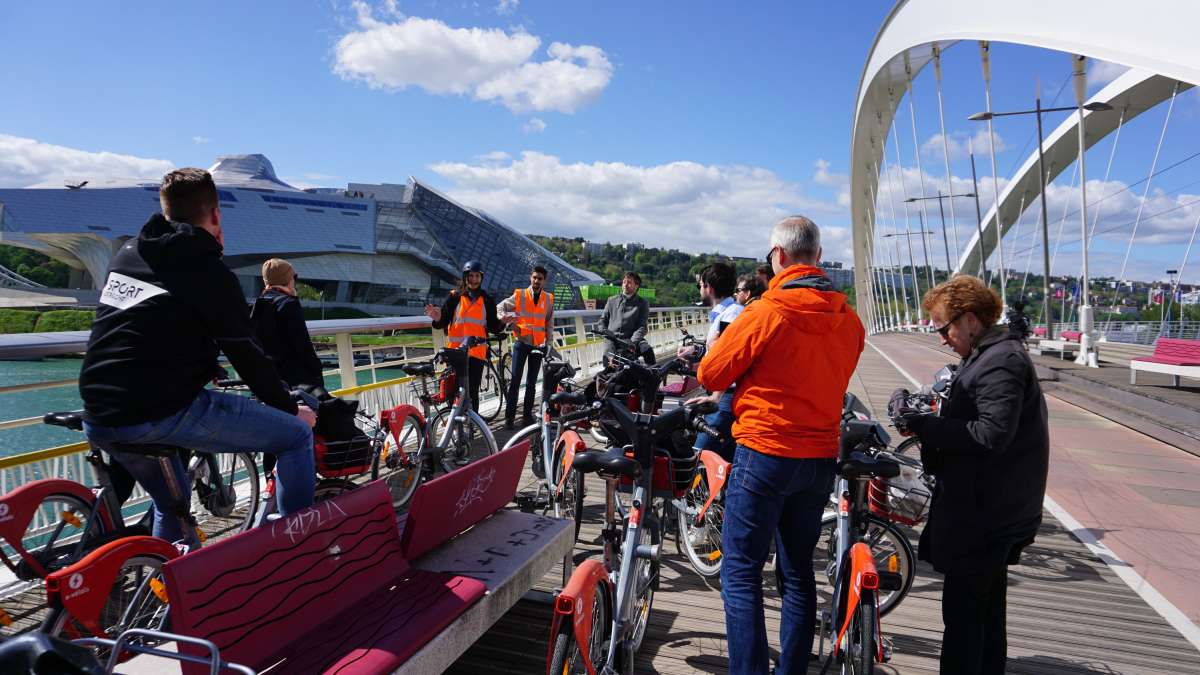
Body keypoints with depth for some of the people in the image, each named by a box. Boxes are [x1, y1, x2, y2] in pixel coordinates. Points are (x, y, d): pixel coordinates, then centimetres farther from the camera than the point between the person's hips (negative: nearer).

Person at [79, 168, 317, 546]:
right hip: (162, 413, -8)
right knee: (297, 434, 1)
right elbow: (247, 356, -4)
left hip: (97, 420, 8)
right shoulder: (209, 272, -7)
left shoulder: (127, 253, 13)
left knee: (172, 504, 32)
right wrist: (291, 409, 7)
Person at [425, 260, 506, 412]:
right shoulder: (455, 297, 2)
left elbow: (493, 327, 9)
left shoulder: (487, 300, 8)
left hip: (477, 352, 1)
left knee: (473, 392, 2)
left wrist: (502, 322, -11)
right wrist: (437, 319, -20)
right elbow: (443, 323, 1)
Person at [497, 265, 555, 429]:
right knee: (515, 379, -6)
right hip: (521, 342, -2)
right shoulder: (519, 295, -2)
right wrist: (503, 317, -22)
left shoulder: (548, 298, 5)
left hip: (538, 344, 3)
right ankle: (509, 416, -1)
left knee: (532, 382, 9)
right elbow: (500, 307, -1)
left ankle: (527, 415, 16)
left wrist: (549, 340, 7)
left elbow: (549, 321, 12)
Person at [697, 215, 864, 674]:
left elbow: (710, 375, -7)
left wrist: (746, 370, 11)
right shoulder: (850, 321, 2)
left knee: (741, 571, 3)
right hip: (821, 458, 7)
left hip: (765, 452, -6)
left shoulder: (766, 313, -15)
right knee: (798, 571, 18)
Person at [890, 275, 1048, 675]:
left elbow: (992, 433, -26)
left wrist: (923, 426, -24)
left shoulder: (1000, 361, -17)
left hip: (985, 511, -11)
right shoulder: (994, 355, 15)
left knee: (962, 608, -3)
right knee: (986, 605, 21)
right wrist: (927, 422, 4)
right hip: (992, 508, 11)